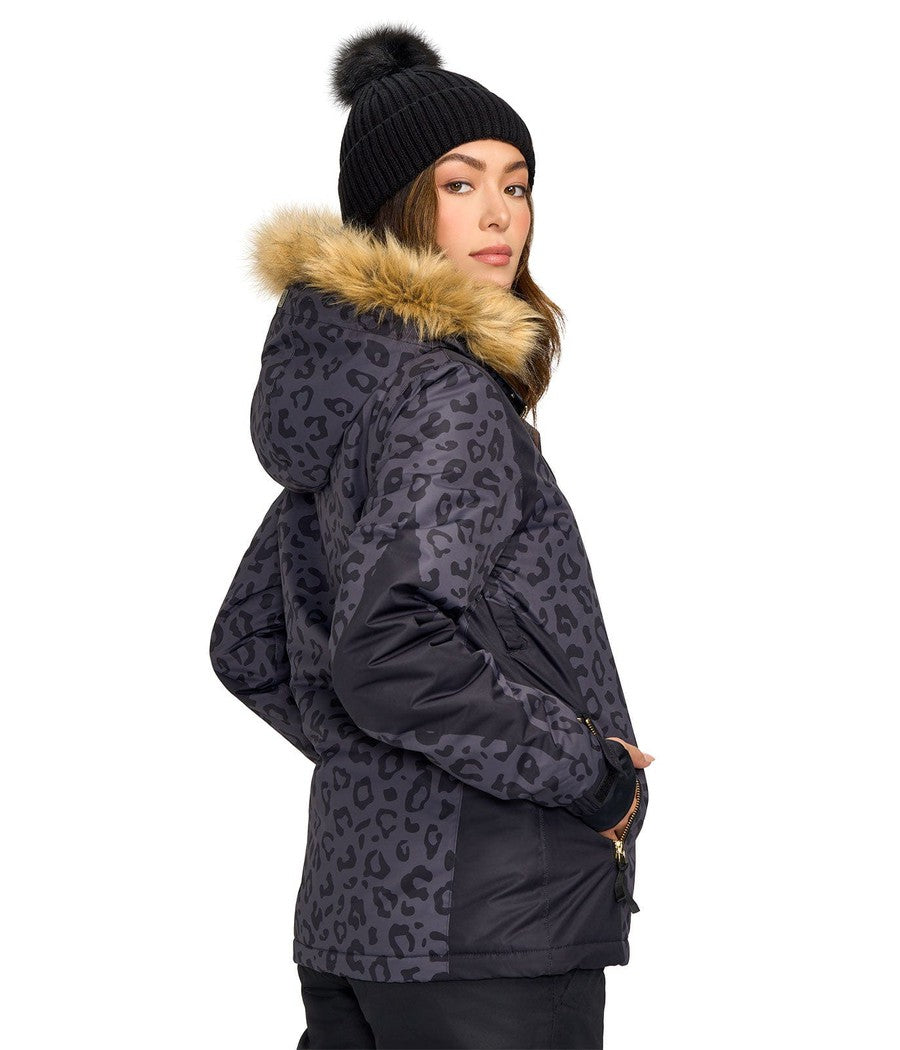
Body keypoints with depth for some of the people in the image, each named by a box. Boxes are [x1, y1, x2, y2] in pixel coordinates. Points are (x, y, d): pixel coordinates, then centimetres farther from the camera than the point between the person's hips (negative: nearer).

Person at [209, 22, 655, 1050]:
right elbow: (390, 651, -27)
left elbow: (247, 650, 19)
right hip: (484, 930, -9)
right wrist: (595, 773, -16)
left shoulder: (340, 387, 12)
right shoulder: (446, 391, -15)